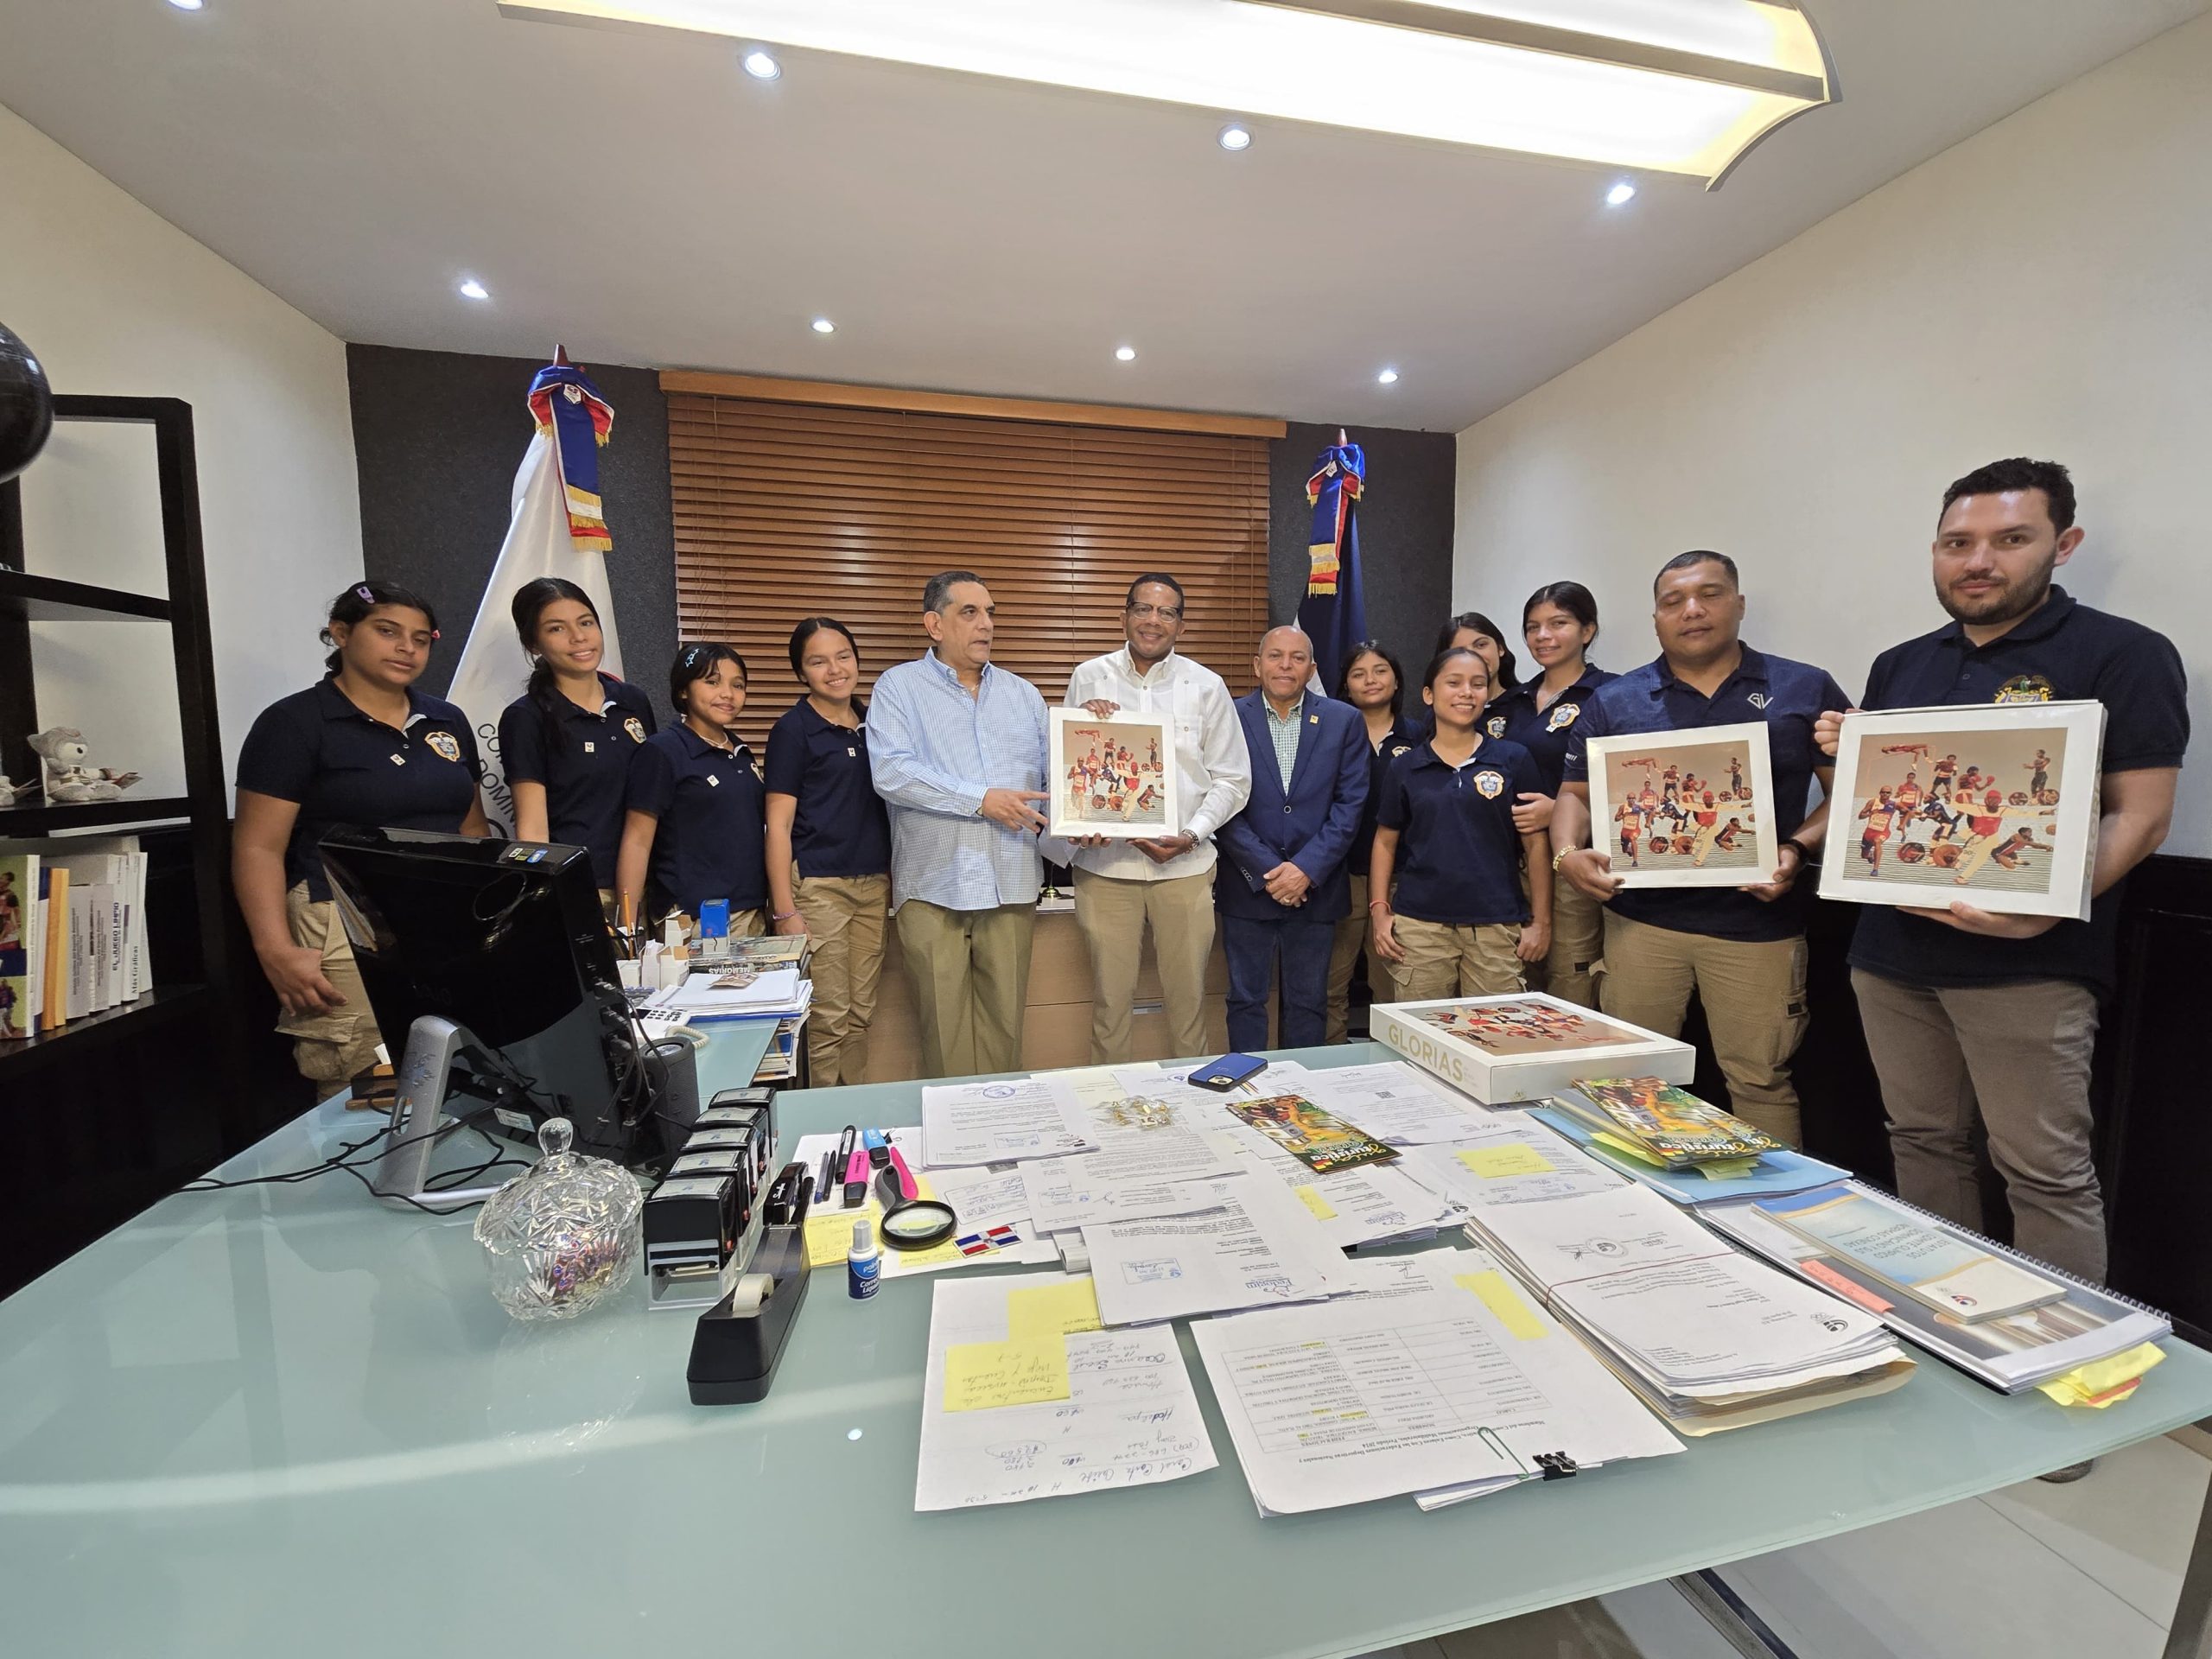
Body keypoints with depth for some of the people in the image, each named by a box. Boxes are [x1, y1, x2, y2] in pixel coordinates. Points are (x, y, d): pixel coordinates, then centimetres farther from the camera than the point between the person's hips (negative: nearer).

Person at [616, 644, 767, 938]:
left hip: (753, 913, 6)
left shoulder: (740, 753, 11)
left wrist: (783, 910, 14)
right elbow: (637, 842, -9)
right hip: (693, 922, -6)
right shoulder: (661, 752, -7)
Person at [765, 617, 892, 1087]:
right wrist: (783, 910, -12)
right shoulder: (793, 729, -3)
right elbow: (778, 824, -7)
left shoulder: (873, 723, 12)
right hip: (817, 885, -5)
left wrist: (894, 888, 12)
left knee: (861, 1014, 12)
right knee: (827, 1018, 0)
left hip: (875, 884, 5)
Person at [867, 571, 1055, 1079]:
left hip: (1011, 883, 3)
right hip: (933, 885, -3)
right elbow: (890, 771, -12)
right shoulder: (899, 686, 3)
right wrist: (981, 800, -15)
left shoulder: (1023, 694, 16)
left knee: (1005, 1020, 10)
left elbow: (1053, 775, 13)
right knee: (945, 1026, 5)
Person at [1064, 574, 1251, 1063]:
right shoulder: (1089, 679, 5)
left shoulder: (1207, 687, 5)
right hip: (1104, 861, 0)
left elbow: (1232, 780, 6)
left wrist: (1192, 834, -8)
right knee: (1110, 996, 8)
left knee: (1187, 995, 9)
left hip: (1184, 865, 1)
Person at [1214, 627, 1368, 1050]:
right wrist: (1267, 871, -12)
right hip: (1246, 888, -1)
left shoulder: (1345, 721, 3)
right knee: (1245, 1000, 9)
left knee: (1308, 1003, 12)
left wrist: (1306, 869, -12)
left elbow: (1350, 804, -2)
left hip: (1316, 888, 1)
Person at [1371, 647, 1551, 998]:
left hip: (1497, 926, 0)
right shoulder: (1404, 767, 6)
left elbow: (1536, 843, 4)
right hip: (1419, 926, 1)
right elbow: (1386, 841, 10)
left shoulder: (1513, 759, 3)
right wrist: (1379, 910, 1)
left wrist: (1541, 921, 1)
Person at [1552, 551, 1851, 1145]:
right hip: (1640, 918, 1)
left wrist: (1798, 850, -11)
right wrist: (1568, 853, -10)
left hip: (1759, 922, -1)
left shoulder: (1805, 690, 6)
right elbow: (1576, 793, 9)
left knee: (1761, 1079, 6)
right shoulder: (1614, 702, 7)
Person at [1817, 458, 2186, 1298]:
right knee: (1922, 1144, 14)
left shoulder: (2123, 655, -2)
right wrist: (1843, 757, -1)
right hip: (1891, 952, 5)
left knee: (2046, 1173, 2)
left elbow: (2139, 819, -8)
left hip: (2025, 965, -5)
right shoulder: (1899, 666, 13)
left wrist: (2045, 910, -22)